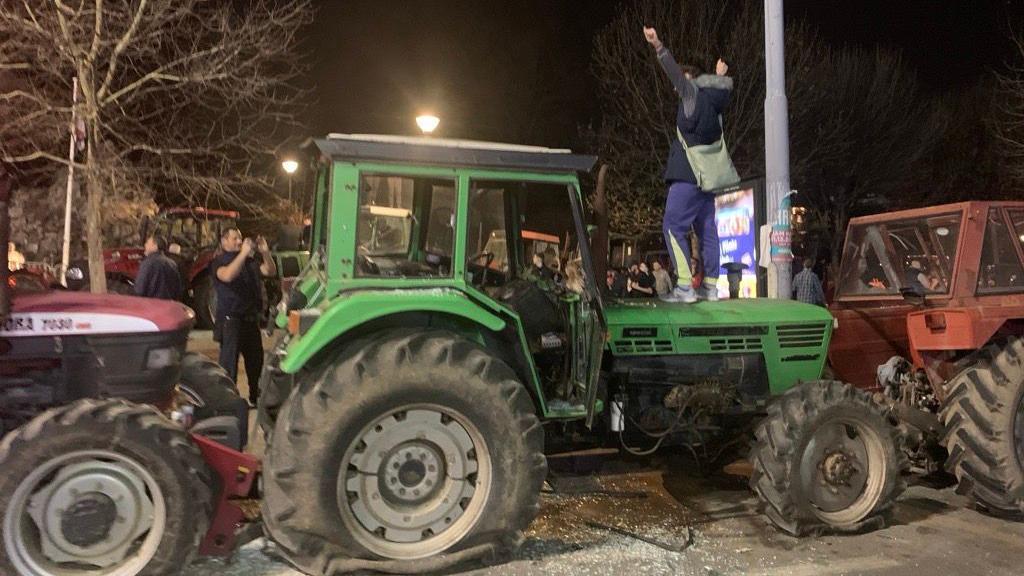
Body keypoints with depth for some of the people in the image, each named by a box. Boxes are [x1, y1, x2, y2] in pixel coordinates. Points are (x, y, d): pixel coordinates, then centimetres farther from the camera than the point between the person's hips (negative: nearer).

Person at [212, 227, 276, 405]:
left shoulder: (250, 261, 13)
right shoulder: (219, 262, -5)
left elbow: (270, 271, 6)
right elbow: (227, 275, -26)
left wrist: (265, 252, -9)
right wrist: (243, 253, -29)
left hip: (251, 318, 7)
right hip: (230, 319, -6)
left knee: (255, 359, 16)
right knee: (229, 362, -5)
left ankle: (255, 397, 32)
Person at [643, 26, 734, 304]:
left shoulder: (694, 92, -1)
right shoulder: (712, 100, 20)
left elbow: (675, 71, -17)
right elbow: (724, 88, 44)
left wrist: (658, 46, -27)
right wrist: (721, 76, 63)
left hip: (688, 175, -9)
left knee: (673, 227, -10)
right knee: (707, 230, 9)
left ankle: (685, 287, -18)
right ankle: (710, 286, 10)